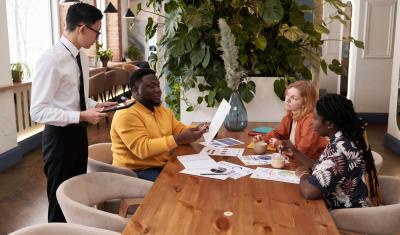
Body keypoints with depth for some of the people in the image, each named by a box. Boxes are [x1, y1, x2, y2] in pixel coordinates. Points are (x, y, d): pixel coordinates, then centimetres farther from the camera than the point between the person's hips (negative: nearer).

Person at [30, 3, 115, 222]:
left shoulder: (81, 55, 4)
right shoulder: (51, 60, -22)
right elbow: (38, 111, -24)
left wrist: (96, 105, -2)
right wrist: (81, 116, -27)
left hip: (78, 132, 8)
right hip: (60, 135, -8)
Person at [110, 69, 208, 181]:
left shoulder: (163, 110, 13)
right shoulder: (126, 115, -16)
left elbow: (180, 130, 17)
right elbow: (142, 148, -25)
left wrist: (196, 130, -6)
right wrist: (179, 139, -28)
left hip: (164, 166, 8)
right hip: (138, 172, -8)